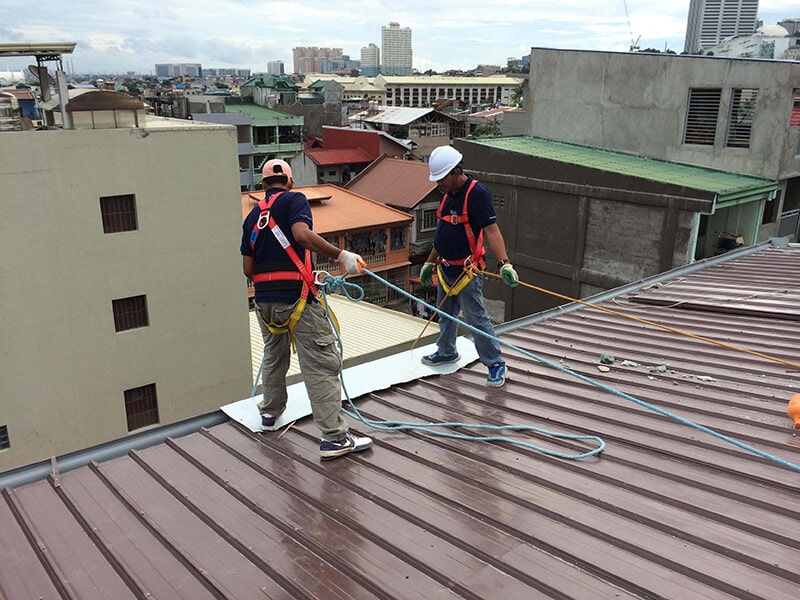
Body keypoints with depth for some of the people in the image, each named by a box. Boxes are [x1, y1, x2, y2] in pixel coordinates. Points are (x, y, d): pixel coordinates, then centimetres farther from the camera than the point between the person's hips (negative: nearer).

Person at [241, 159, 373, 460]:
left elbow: (248, 268, 11)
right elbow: (302, 234, -22)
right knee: (321, 365, -5)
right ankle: (334, 438, -7)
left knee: (274, 357, 26)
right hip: (297, 298, -7)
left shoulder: (252, 216, 15)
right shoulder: (294, 200, -1)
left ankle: (270, 412, 43)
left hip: (265, 300, 7)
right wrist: (342, 255, -21)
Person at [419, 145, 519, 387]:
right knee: (446, 313, 21)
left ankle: (497, 364, 7)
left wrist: (505, 263, -37)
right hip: (445, 268, 9)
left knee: (476, 318, -5)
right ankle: (446, 352, 40)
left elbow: (491, 230, -26)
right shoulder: (449, 194, 10)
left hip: (467, 271, -9)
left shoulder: (477, 193, -19)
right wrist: (430, 262, 23)